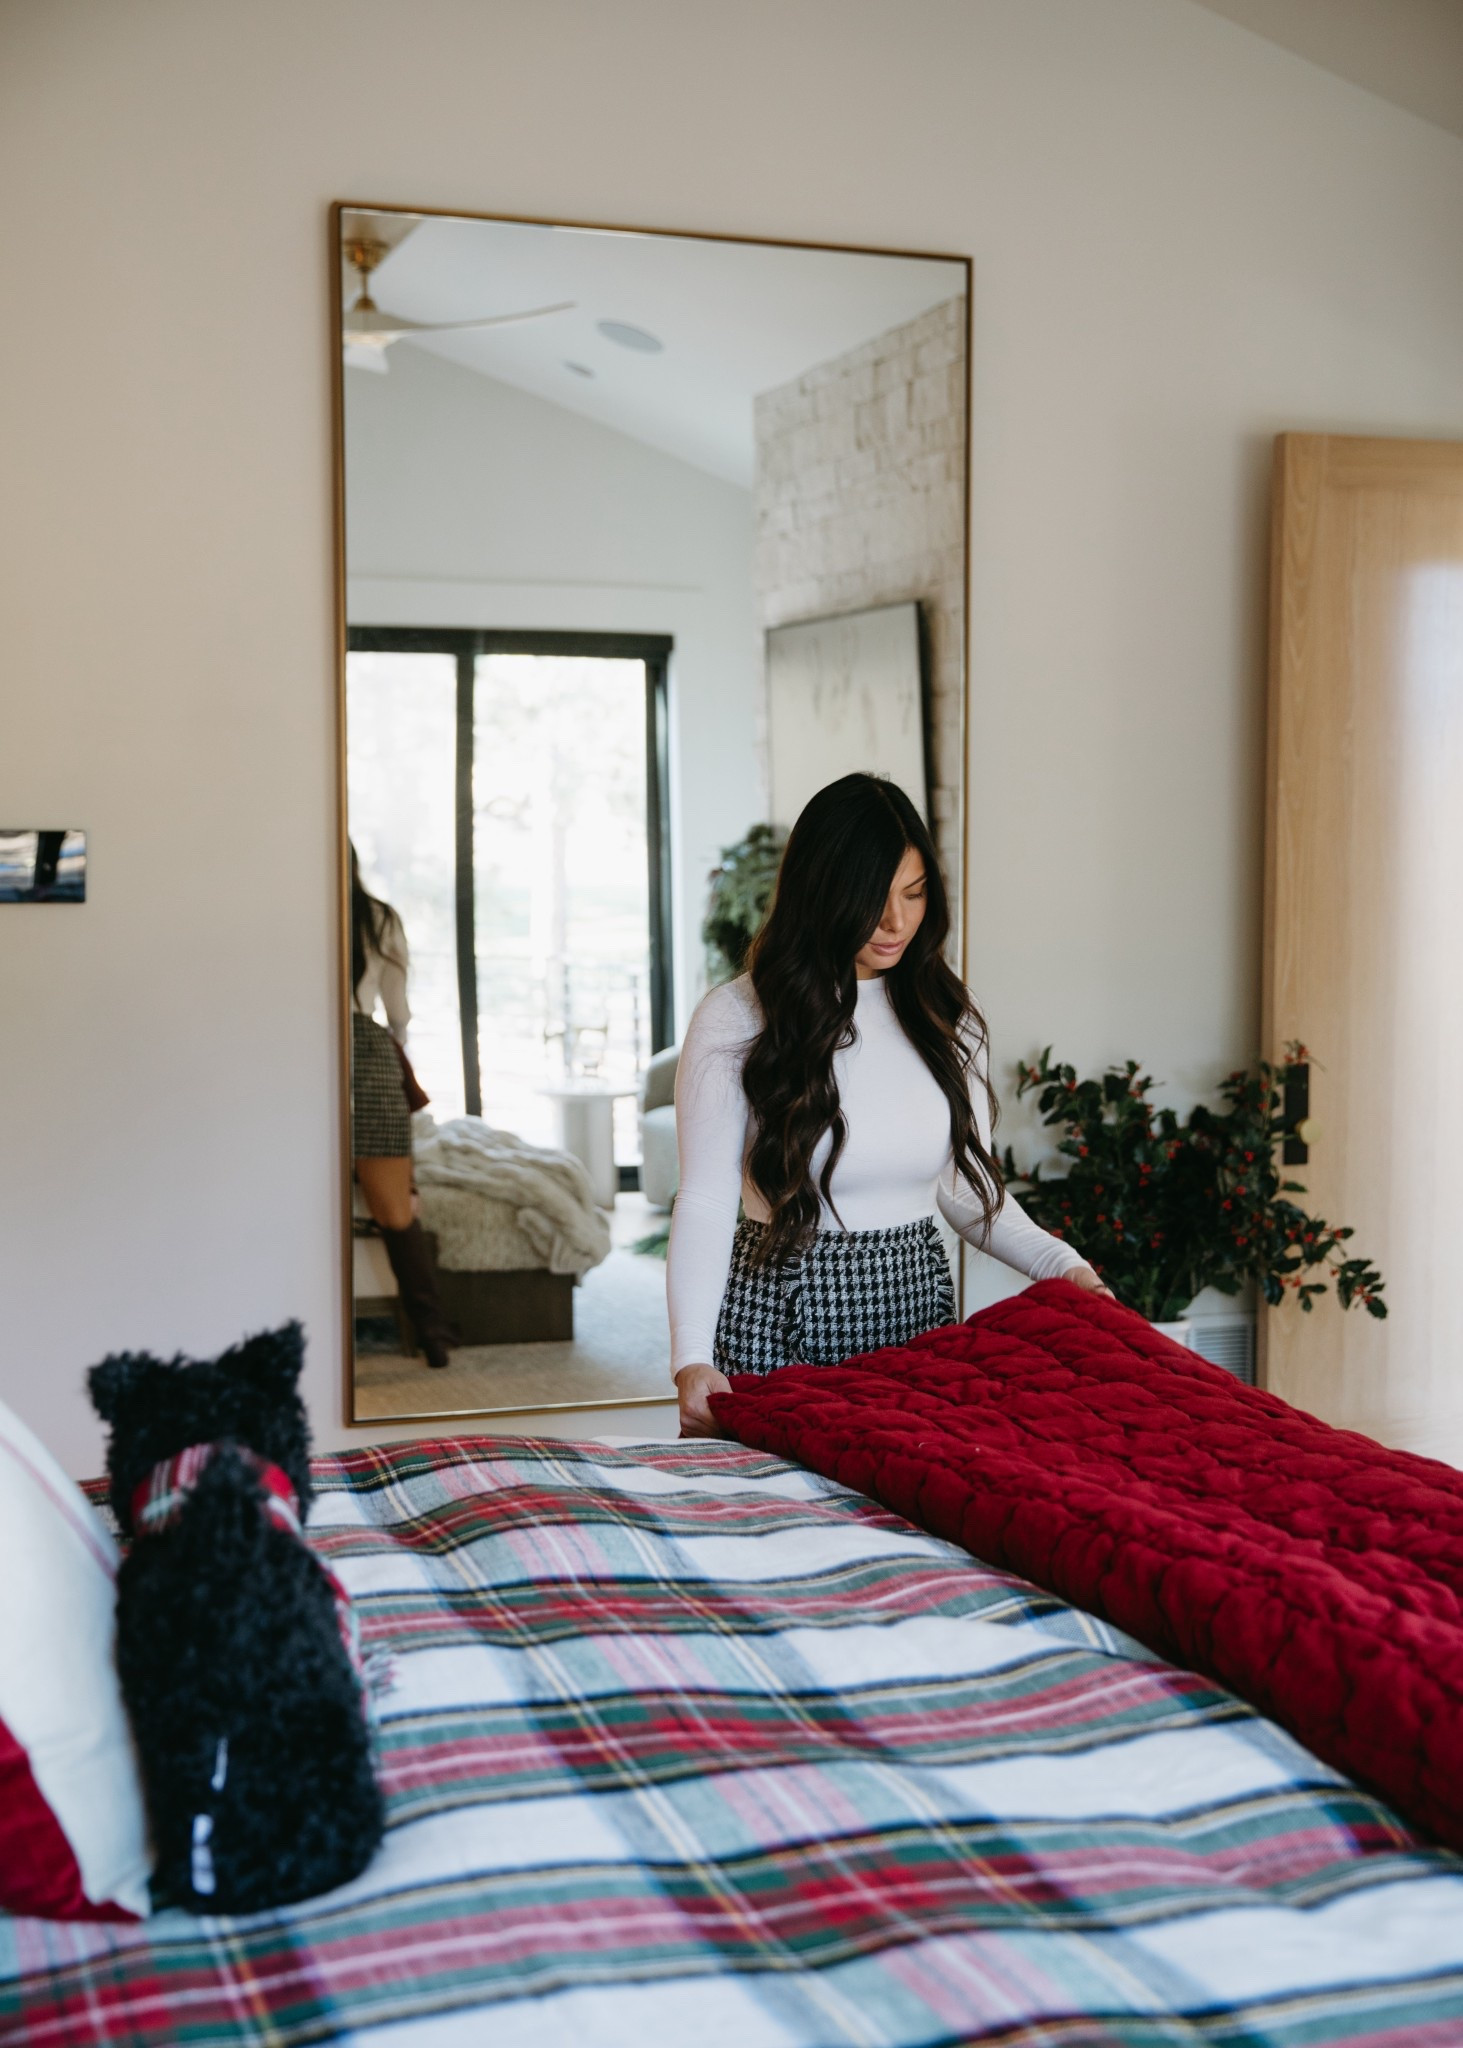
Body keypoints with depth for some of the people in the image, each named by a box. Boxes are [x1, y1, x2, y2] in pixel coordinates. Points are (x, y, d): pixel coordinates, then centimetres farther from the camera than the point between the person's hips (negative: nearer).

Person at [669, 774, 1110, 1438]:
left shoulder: (944, 1014, 4)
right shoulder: (736, 1020, -10)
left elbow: (967, 1185, 7)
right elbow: (705, 1201, -12)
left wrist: (1061, 1263, -10)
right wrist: (691, 1356, -25)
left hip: (917, 1307, 4)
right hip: (782, 1316, -3)